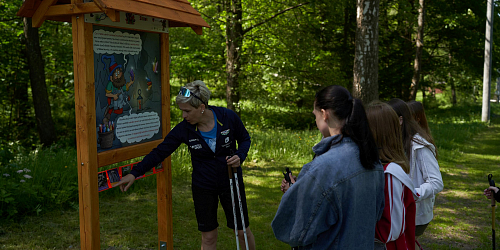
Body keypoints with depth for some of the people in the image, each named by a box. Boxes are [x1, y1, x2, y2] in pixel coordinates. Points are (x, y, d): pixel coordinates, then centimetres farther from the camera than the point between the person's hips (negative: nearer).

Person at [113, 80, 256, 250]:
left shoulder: (228, 117, -16)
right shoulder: (184, 129, -14)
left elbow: (245, 139, 0)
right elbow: (160, 152, -8)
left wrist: (240, 156, -20)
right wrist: (135, 173, -13)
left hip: (231, 181, 0)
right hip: (203, 187, 1)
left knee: (243, 231, 10)